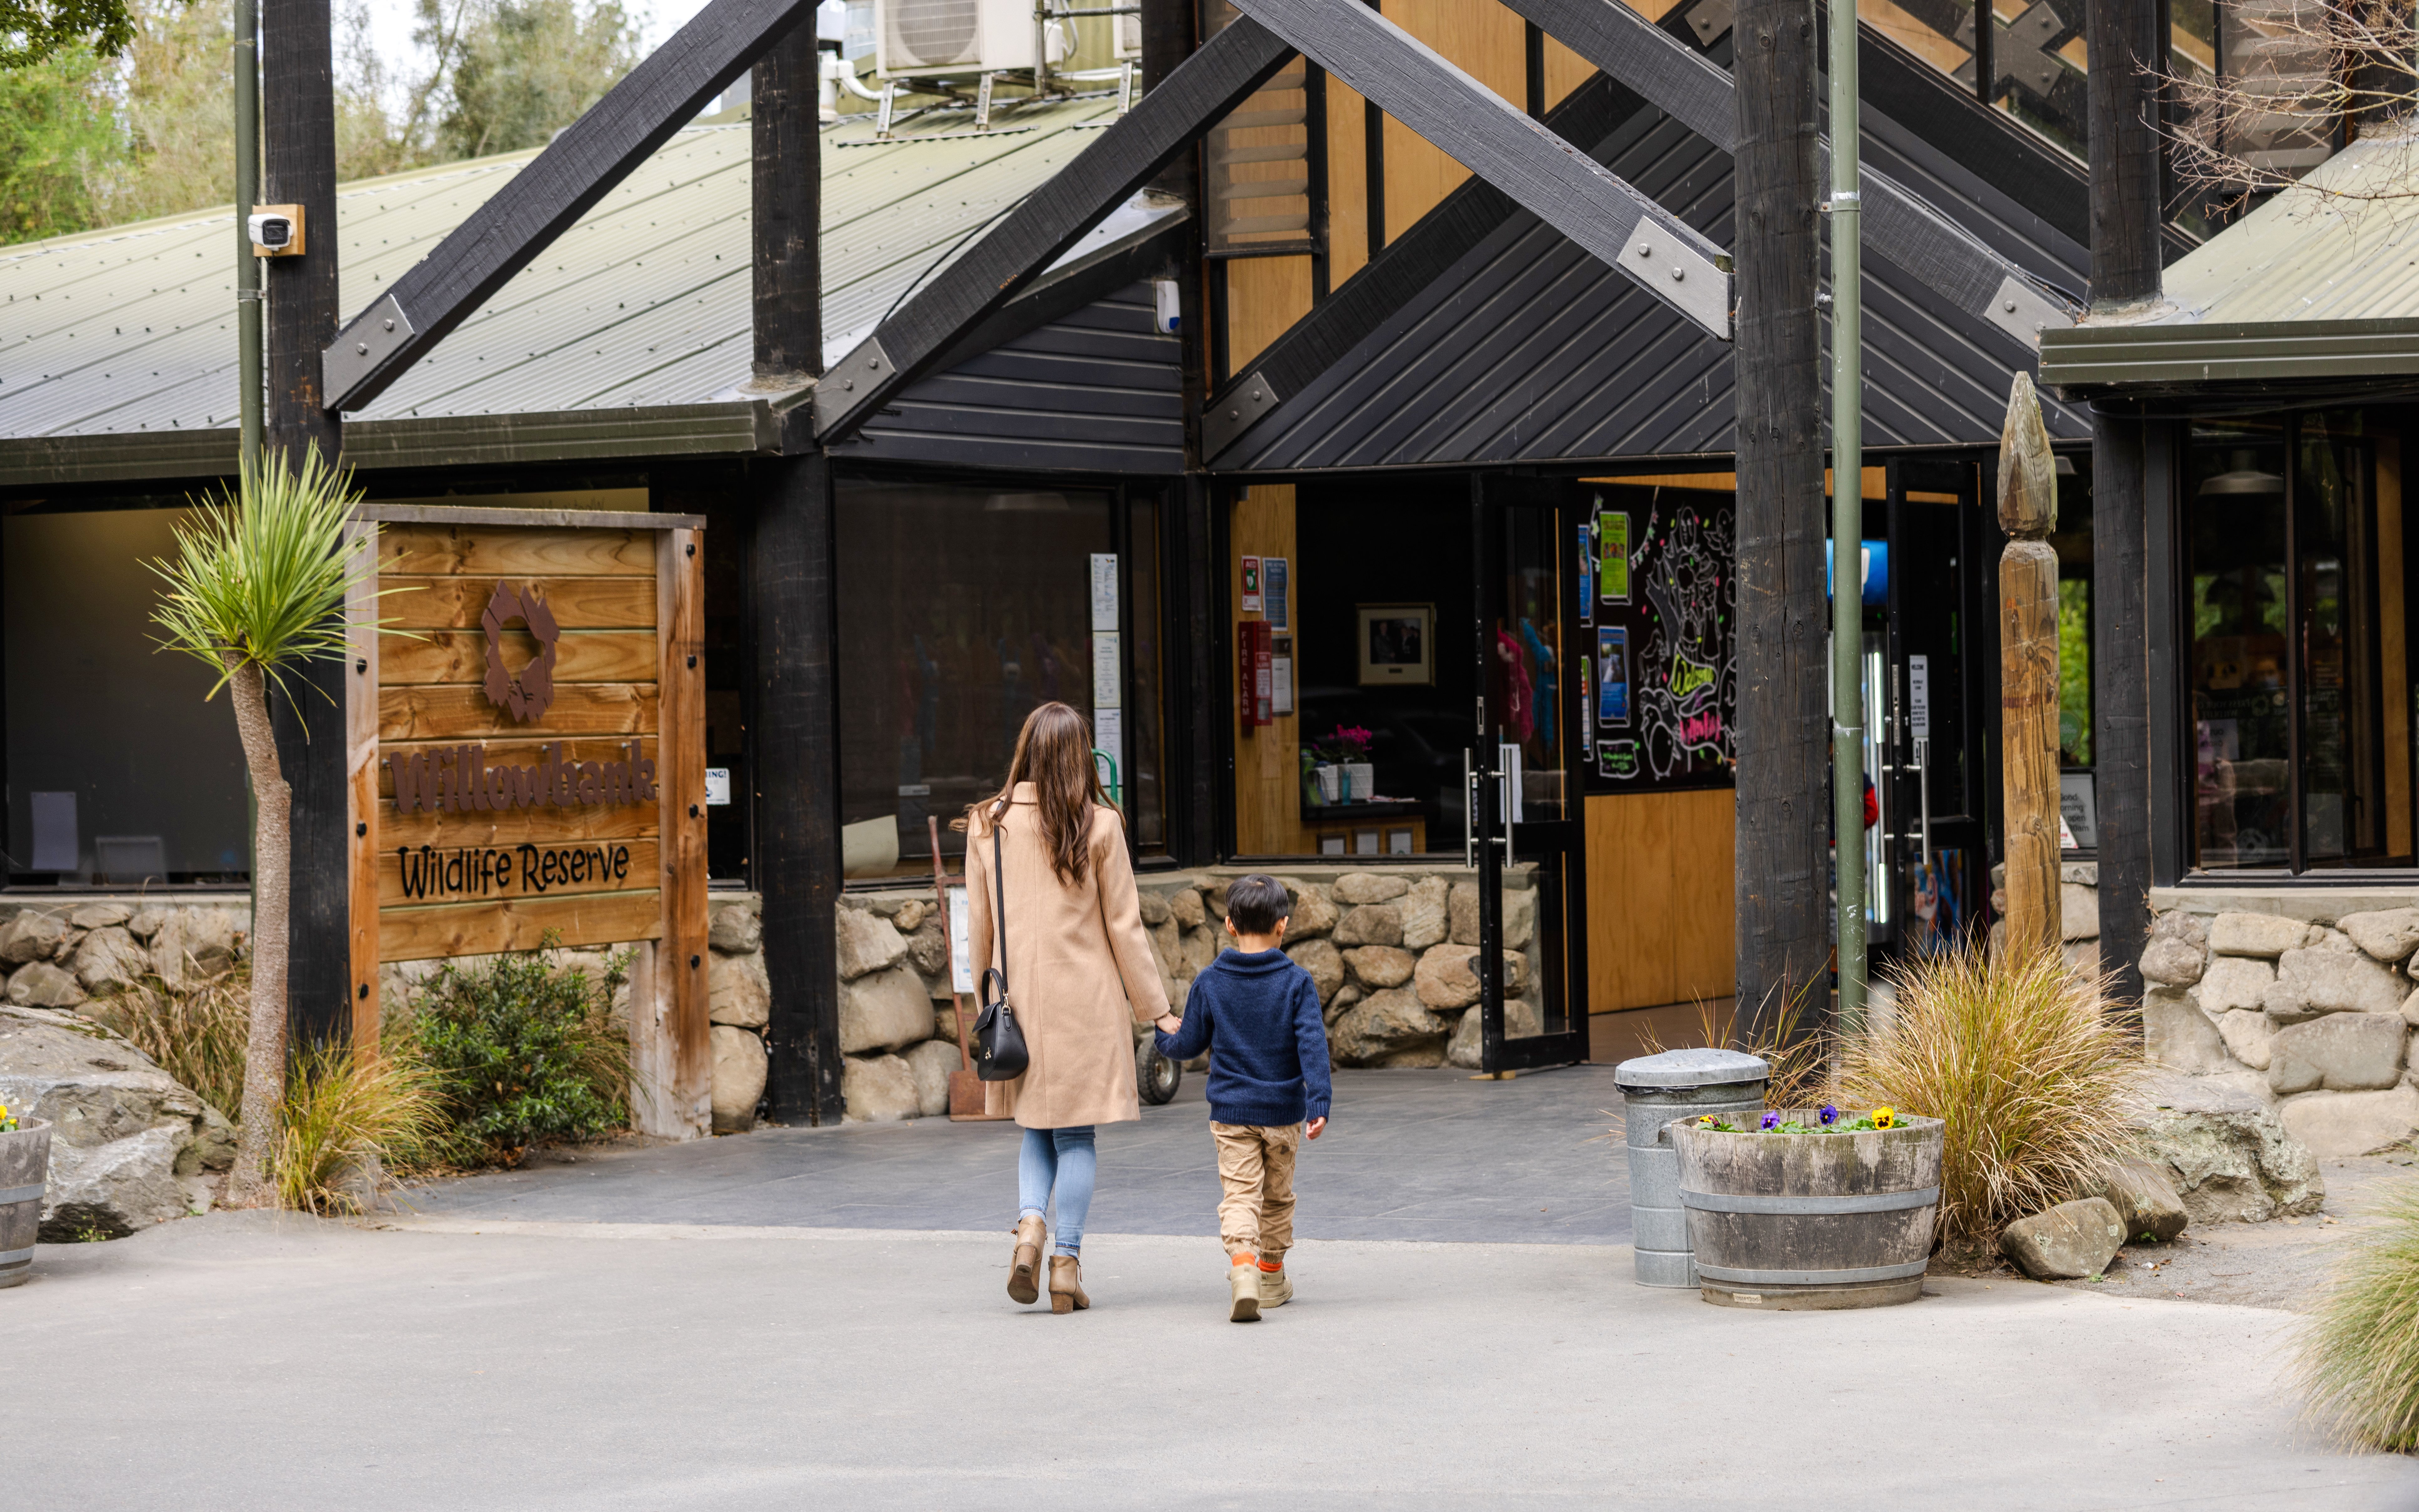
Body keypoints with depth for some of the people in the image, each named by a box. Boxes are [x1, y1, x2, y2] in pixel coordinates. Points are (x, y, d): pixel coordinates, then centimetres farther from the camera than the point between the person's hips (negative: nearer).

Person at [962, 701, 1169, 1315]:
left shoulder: (988, 825, -1)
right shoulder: (1099, 826, -7)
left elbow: (980, 927, 6)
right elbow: (1124, 926, -3)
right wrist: (1154, 1007, 4)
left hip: (1020, 999, 2)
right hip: (1086, 999, -2)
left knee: (1038, 1127, 16)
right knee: (1078, 1132, 5)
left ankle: (1030, 1224, -8)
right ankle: (1067, 1263, 2)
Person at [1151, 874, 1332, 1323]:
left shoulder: (1209, 982, -4)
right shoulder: (1296, 982, -7)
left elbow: (1189, 1045, 3)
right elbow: (1312, 1044, -15)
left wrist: (1166, 1035, 26)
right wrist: (1319, 1103, -17)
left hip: (1231, 1112, 0)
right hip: (1284, 1111, 0)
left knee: (1239, 1195, -4)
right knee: (1277, 1197, 17)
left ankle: (1243, 1264, -29)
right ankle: (1272, 1278, 28)